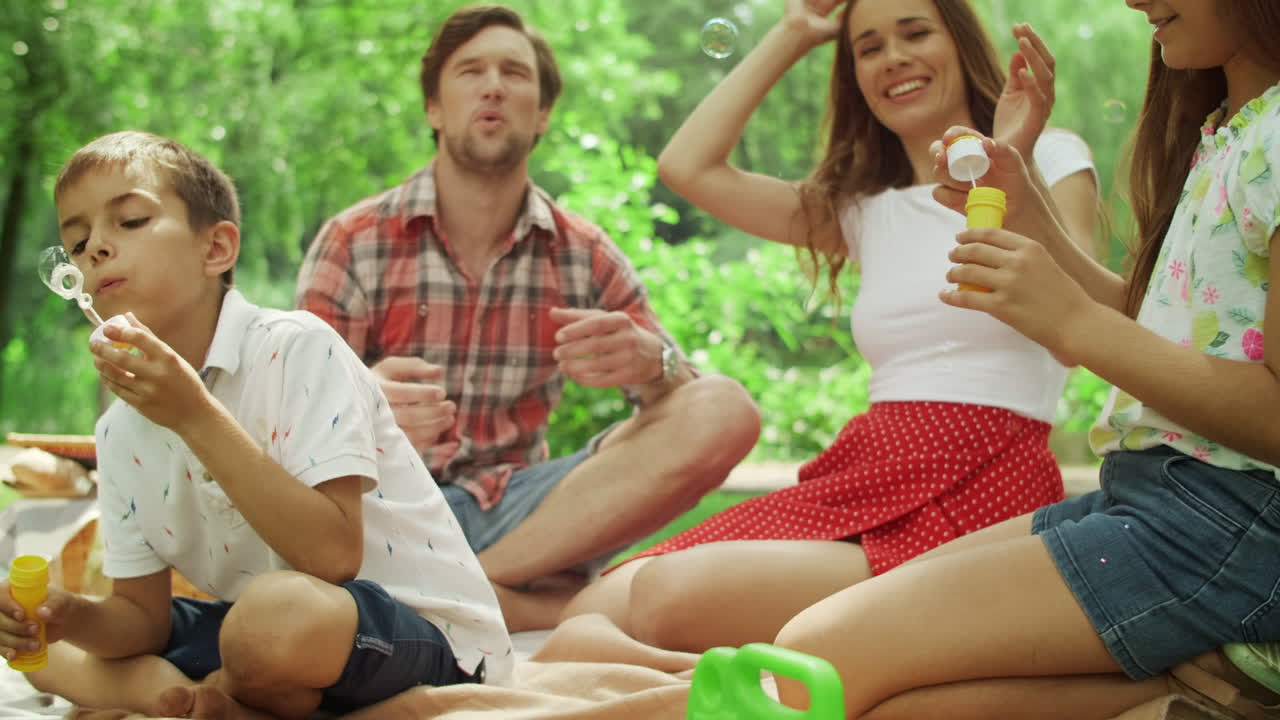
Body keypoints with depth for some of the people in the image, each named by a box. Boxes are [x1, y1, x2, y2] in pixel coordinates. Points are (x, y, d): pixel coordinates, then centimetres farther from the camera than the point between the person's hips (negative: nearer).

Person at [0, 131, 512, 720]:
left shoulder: (296, 349, -18)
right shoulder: (121, 433, 3)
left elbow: (332, 555, -28)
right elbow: (143, 615, 5)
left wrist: (197, 417, -31)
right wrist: (71, 617, -18)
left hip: (426, 631, -7)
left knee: (277, 612, -39)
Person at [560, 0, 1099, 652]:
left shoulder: (1052, 159, 10)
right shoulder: (862, 208, 24)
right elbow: (686, 165, 17)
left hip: (977, 492, -6)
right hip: (863, 479, 6)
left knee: (673, 594, -28)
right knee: (598, 613, -17)